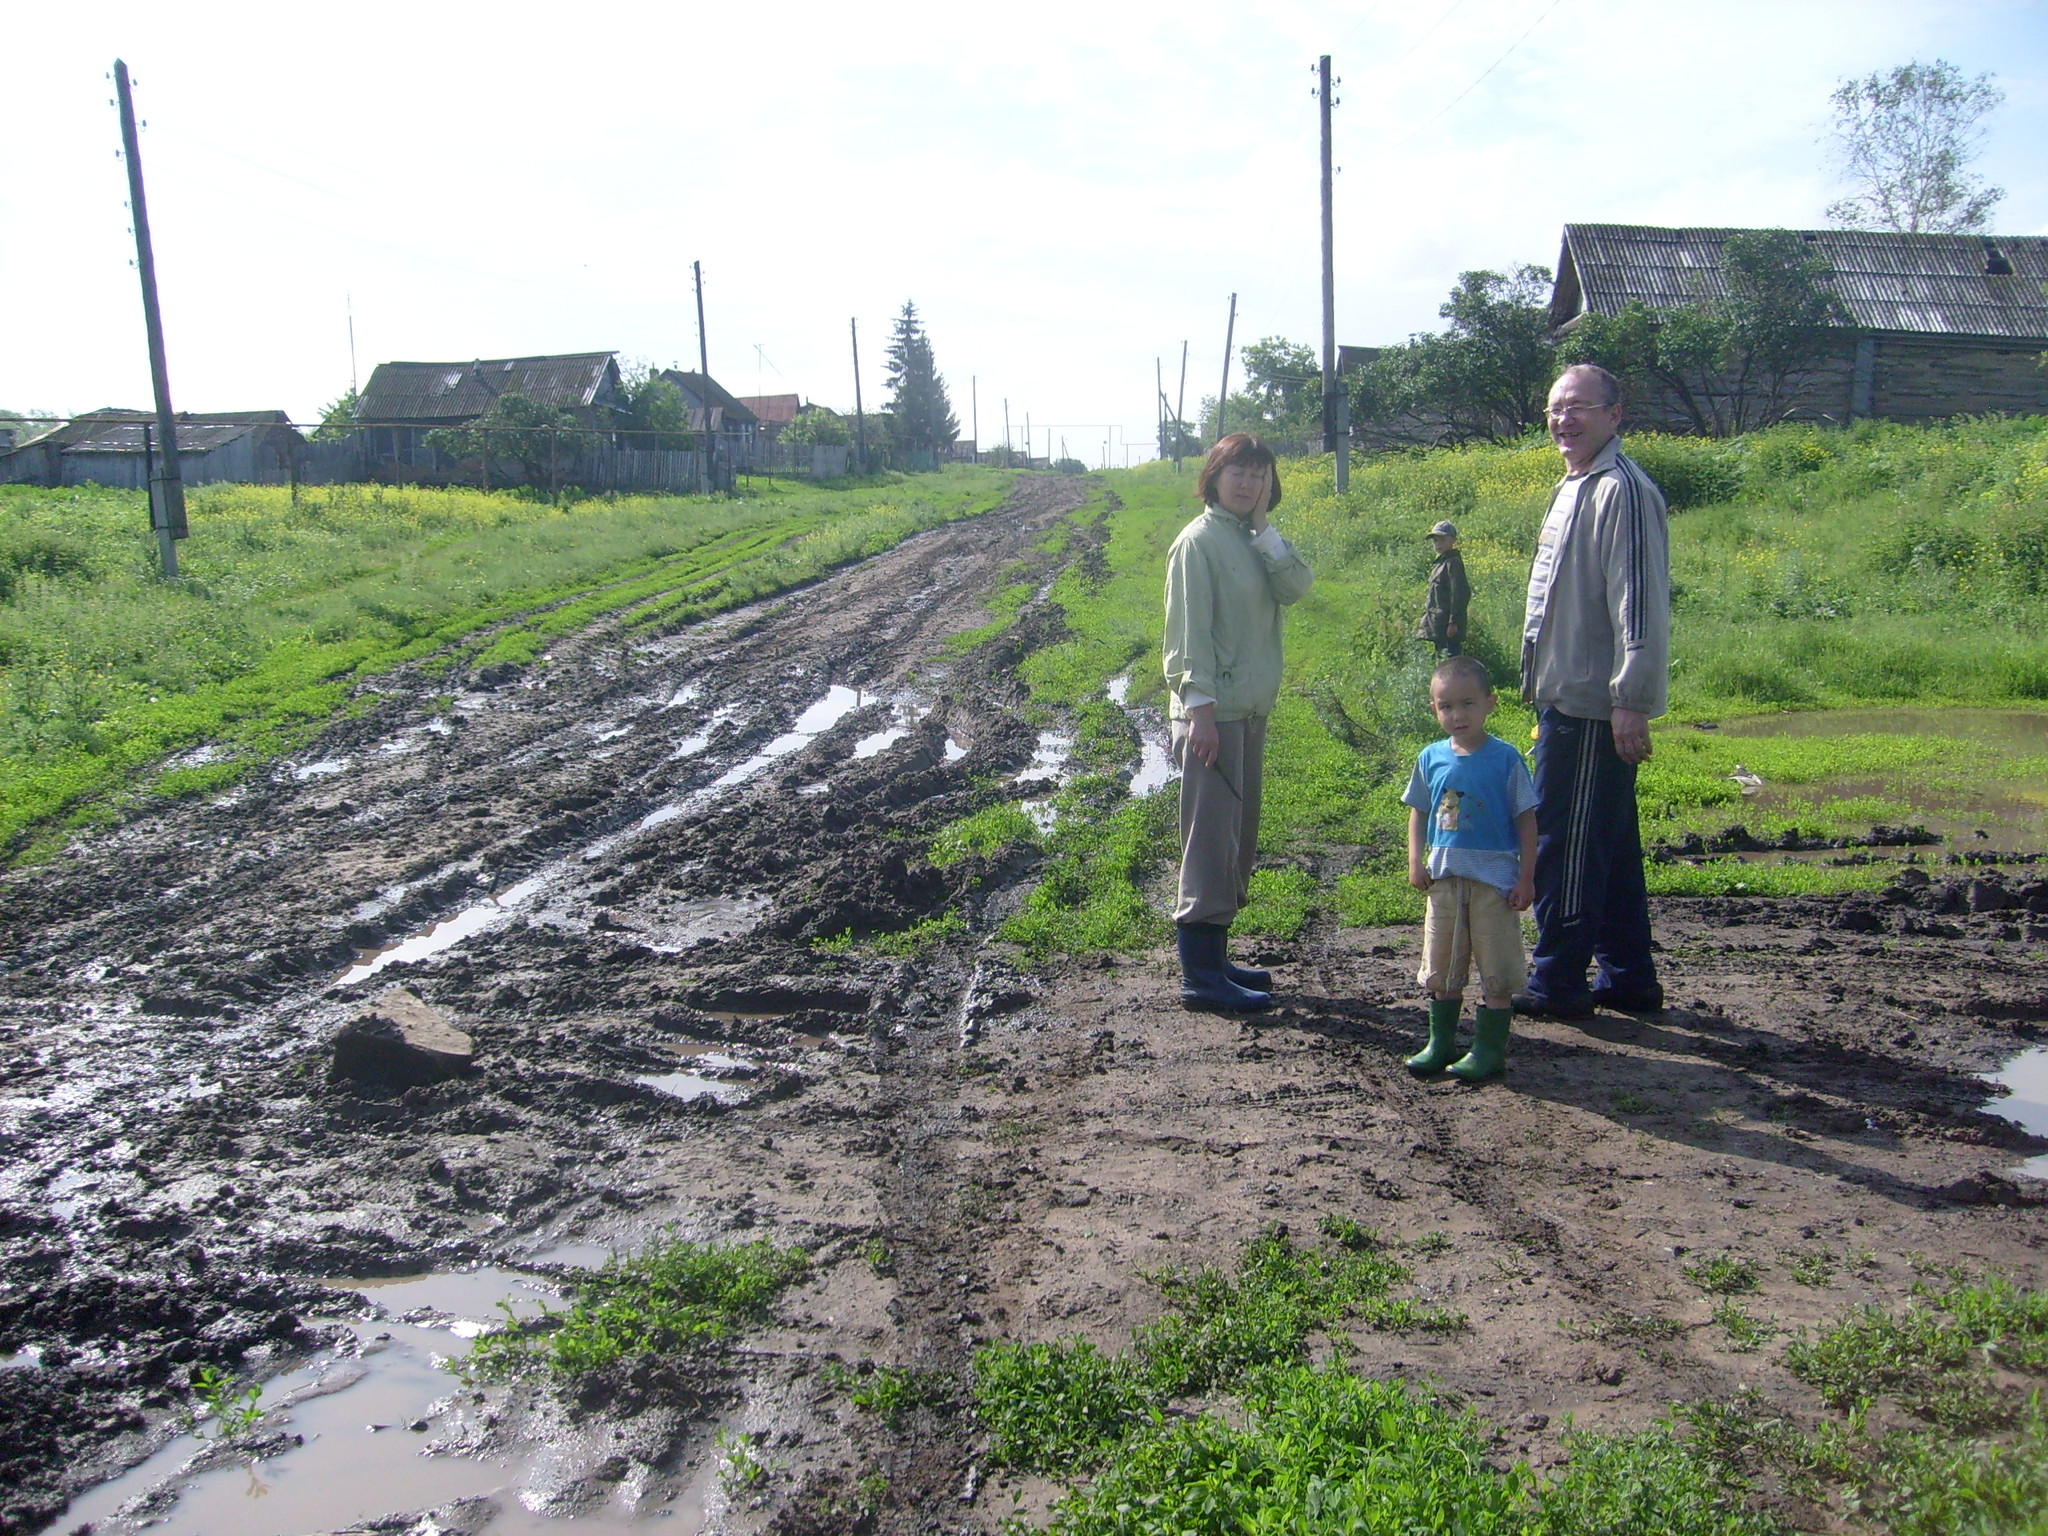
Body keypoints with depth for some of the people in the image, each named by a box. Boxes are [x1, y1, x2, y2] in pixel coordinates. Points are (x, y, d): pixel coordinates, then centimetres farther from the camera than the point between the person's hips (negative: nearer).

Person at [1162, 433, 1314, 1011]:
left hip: (1251, 711, 9)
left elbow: (1296, 587, -3)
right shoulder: (1199, 541, -9)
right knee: (1211, 838, -8)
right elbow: (1189, 632, -14)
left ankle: (1214, 956, 22)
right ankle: (1200, 973, -3)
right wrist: (1201, 711, -20)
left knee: (1239, 838, 12)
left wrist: (1263, 526, -6)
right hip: (1214, 713, -9)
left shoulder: (1256, 541, 15)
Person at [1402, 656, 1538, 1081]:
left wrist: (1526, 878, -7)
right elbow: (1418, 812, 12)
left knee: (1496, 972, 3)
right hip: (1444, 878, 4)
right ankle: (1440, 1043, 26)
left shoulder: (1504, 759, -9)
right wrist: (1416, 862, 1)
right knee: (1441, 969, 13)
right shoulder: (1432, 759, 2)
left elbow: (1526, 820, -5)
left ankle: (1490, 1049, 14)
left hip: (1495, 880, -4)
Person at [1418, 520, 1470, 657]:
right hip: (1437, 626, 10)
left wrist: (1453, 622, -21)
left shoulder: (1453, 562, -9)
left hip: (1447, 625, -10)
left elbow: (1460, 594, -16)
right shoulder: (1438, 563, 20)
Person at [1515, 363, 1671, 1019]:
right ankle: (1627, 977, 25)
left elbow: (1639, 603, -21)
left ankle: (1557, 981, 7)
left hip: (1592, 708, -10)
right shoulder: (1574, 486, 18)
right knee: (1608, 842, 15)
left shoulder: (1622, 490, -14)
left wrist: (1632, 700, -24)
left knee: (1564, 842, -3)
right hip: (1569, 698, 10)